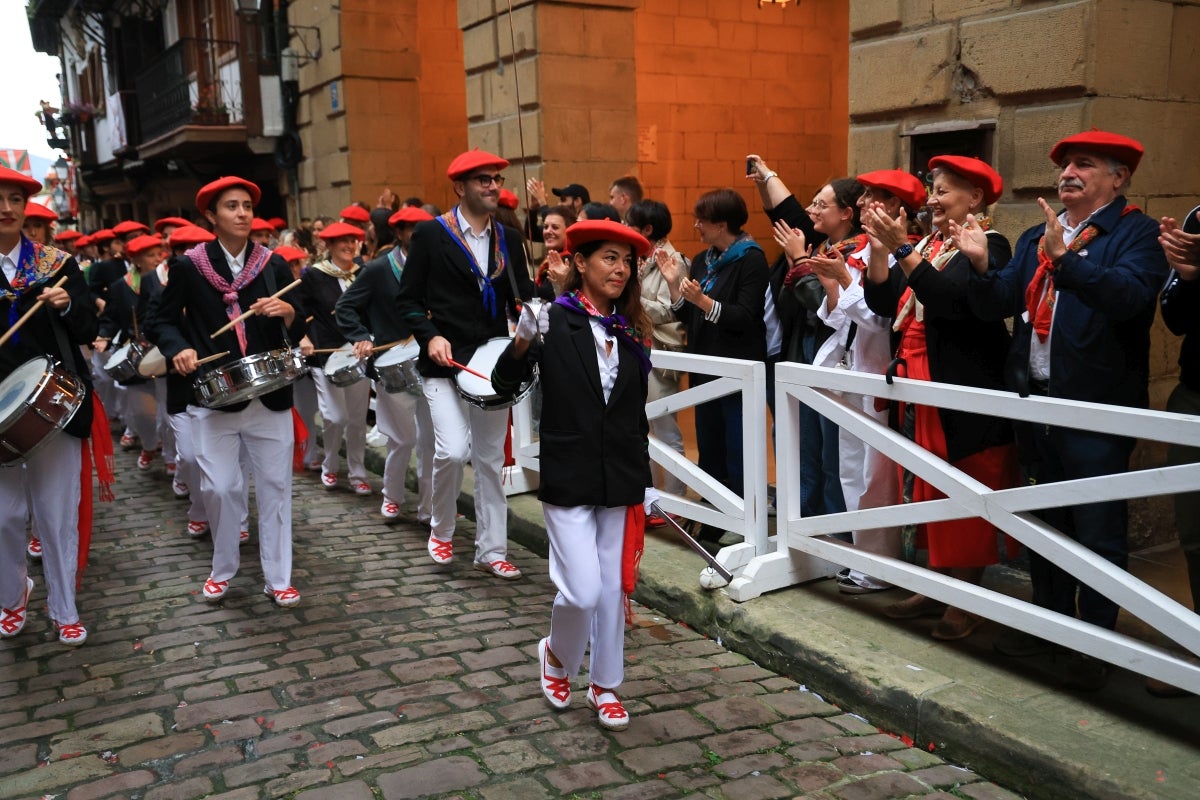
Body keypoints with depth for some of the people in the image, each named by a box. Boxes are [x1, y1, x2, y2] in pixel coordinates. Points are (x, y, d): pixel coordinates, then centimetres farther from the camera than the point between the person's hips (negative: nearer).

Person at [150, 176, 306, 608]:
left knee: (275, 486, 6)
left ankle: (278, 578, 18)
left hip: (270, 396, 1)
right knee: (219, 487, 2)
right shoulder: (188, 265, 0)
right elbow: (164, 319, 6)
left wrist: (287, 312, -16)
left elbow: (297, 331, 6)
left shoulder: (274, 265, 5)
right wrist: (179, 349, -14)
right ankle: (222, 569, 26)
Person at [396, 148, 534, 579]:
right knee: (452, 450, -17)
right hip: (445, 363, -4)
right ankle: (441, 529, 11)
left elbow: (521, 300, 11)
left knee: (490, 458, 9)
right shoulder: (430, 234, -2)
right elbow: (408, 300, -1)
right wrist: (430, 336, -18)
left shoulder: (508, 238, 10)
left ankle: (491, 549, 20)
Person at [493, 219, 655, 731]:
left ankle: (605, 686, 29)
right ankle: (557, 655, 26)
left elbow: (638, 413, 11)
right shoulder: (555, 320, -7)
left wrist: (643, 478, 12)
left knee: (613, 589, 11)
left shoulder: (631, 332, 6)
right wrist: (523, 342, -31)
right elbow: (505, 383, -11)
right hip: (568, 477, -4)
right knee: (582, 590, -6)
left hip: (621, 479, 4)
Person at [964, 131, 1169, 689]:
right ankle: (1051, 617, 34)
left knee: (1099, 529, 2)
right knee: (1046, 521, 18)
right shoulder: (1035, 239, 14)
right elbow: (996, 305, 6)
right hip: (1037, 401, 6)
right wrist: (980, 266, -12)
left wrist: (1065, 257, -34)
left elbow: (1129, 294, -25)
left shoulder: (1137, 234, -6)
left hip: (1096, 406, -6)